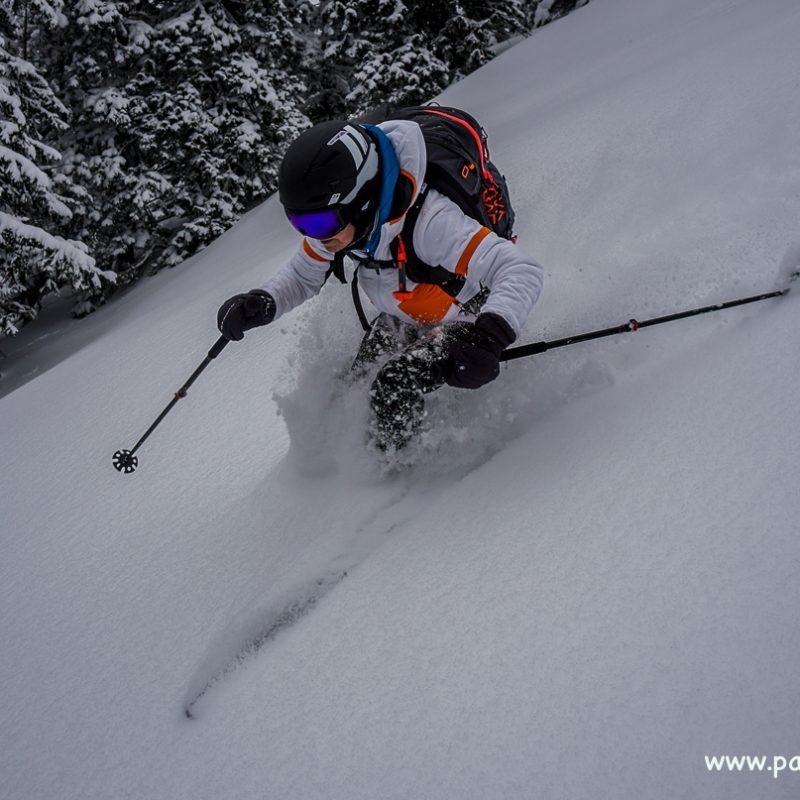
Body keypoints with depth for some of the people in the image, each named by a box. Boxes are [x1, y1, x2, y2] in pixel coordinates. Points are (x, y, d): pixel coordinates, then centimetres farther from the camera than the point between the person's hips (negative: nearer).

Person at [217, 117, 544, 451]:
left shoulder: (428, 222, -41)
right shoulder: (335, 222, -20)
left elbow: (522, 272, -45)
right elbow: (302, 276, -1)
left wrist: (490, 336, -63)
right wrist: (262, 303, -22)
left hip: (467, 323, -6)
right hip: (402, 318, 7)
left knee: (394, 389, -21)